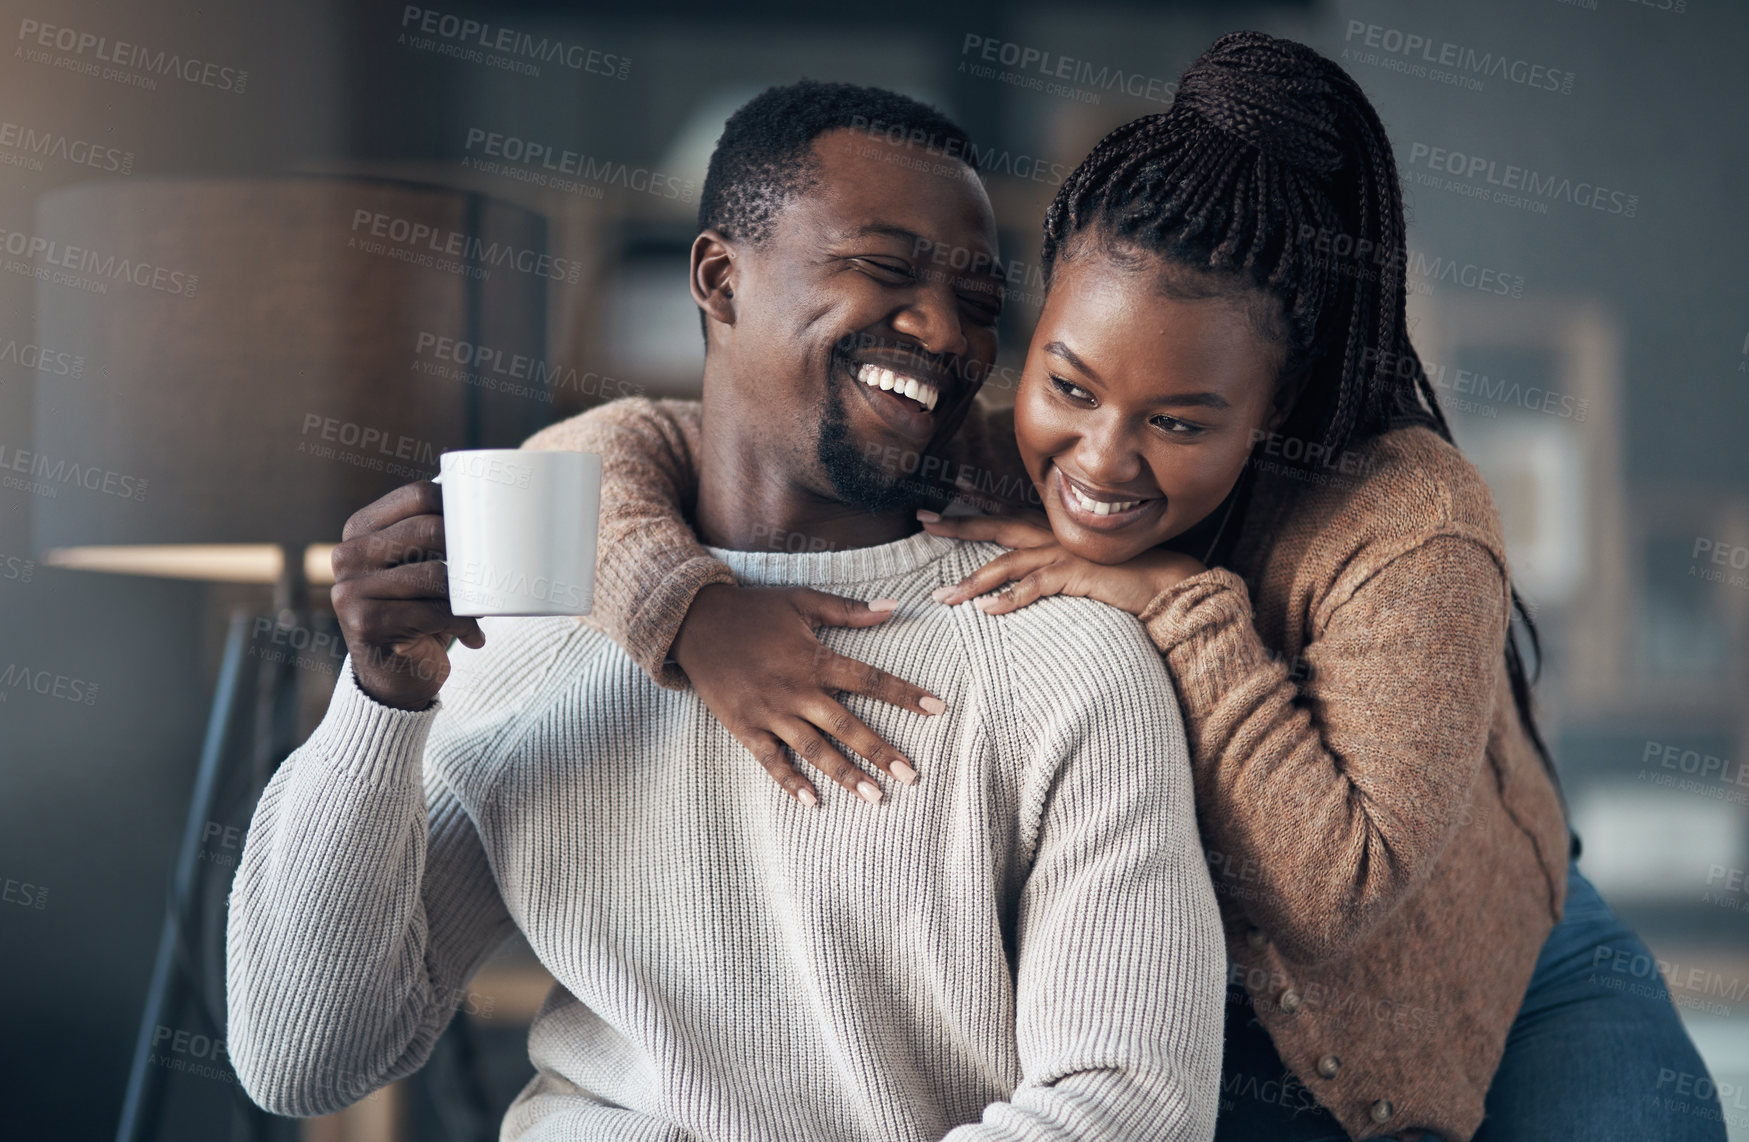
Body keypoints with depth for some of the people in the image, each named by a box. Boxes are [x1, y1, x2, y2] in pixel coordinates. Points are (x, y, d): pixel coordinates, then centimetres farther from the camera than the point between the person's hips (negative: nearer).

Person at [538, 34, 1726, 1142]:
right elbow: (597, 453, -19)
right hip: (1199, 1045, 1)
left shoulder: (1403, 519, -27)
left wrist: (1187, 611, -33)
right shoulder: (968, 472, -20)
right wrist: (693, 606, -39)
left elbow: (1343, 889, -30)